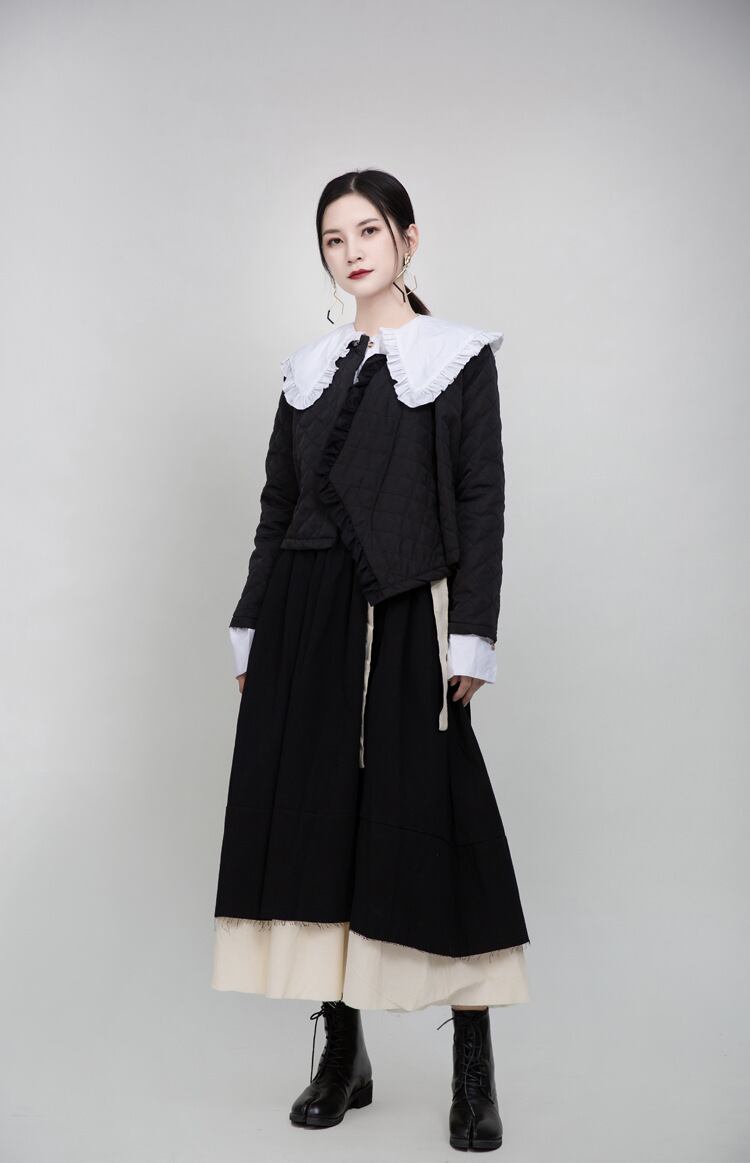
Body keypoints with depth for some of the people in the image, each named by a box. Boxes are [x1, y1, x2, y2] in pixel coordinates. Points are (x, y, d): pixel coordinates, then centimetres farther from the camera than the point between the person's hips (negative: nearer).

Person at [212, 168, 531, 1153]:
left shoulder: (459, 356, 3)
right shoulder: (309, 369, 15)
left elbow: (482, 499, -3)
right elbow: (278, 503, 15)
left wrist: (471, 638, -11)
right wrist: (253, 632, 11)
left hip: (404, 616, -4)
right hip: (305, 617, 5)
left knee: (429, 822, -4)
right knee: (312, 819, 4)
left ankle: (475, 1072, 8)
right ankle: (343, 1053, 18)